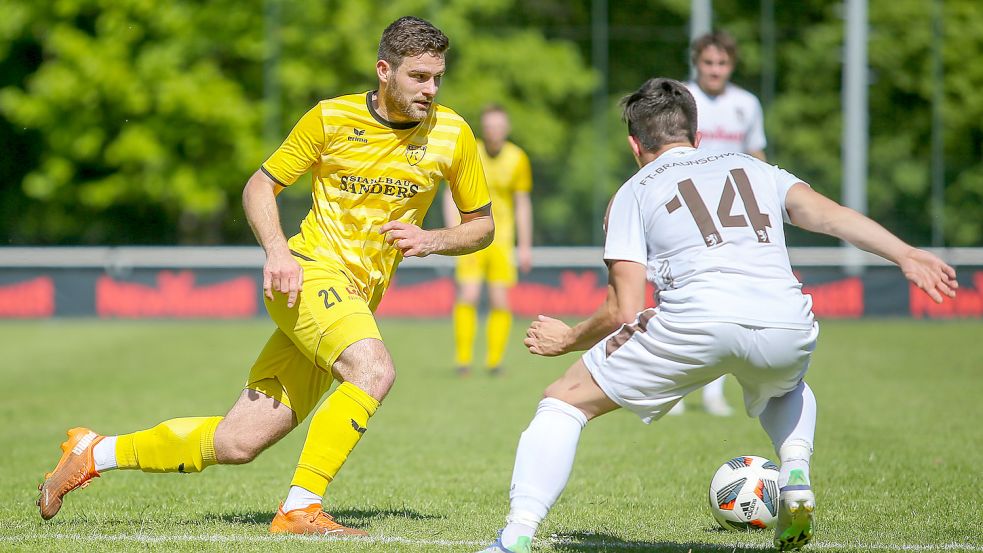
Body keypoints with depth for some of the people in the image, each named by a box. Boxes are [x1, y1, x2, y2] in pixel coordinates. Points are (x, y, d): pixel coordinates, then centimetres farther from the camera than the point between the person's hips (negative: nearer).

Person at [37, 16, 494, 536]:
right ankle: (298, 509, -27)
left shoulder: (452, 133, 2)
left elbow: (482, 224, 11)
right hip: (310, 272, -4)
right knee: (374, 371, -34)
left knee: (237, 443, 2)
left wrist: (430, 239, -10)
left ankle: (94, 453, 20)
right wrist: (276, 250, -14)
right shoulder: (330, 118, -5)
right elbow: (259, 186, 4)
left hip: (356, 300, 4)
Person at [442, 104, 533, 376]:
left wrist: (525, 246, 6)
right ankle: (463, 359, -4)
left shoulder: (517, 159, 1)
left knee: (501, 302, -4)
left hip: (502, 239, 1)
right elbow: (451, 196, 0)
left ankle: (494, 361, 7)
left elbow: (522, 204, 8)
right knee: (467, 296, -12)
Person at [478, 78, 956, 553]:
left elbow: (625, 311, 11)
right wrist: (905, 255, 4)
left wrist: (568, 339, 28)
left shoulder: (633, 193, 21)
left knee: (564, 400, 14)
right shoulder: (756, 169, 30)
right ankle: (795, 477, 13)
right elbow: (829, 215, 11)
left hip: (697, 319, -3)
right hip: (788, 328, 3)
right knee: (785, 388, 41)